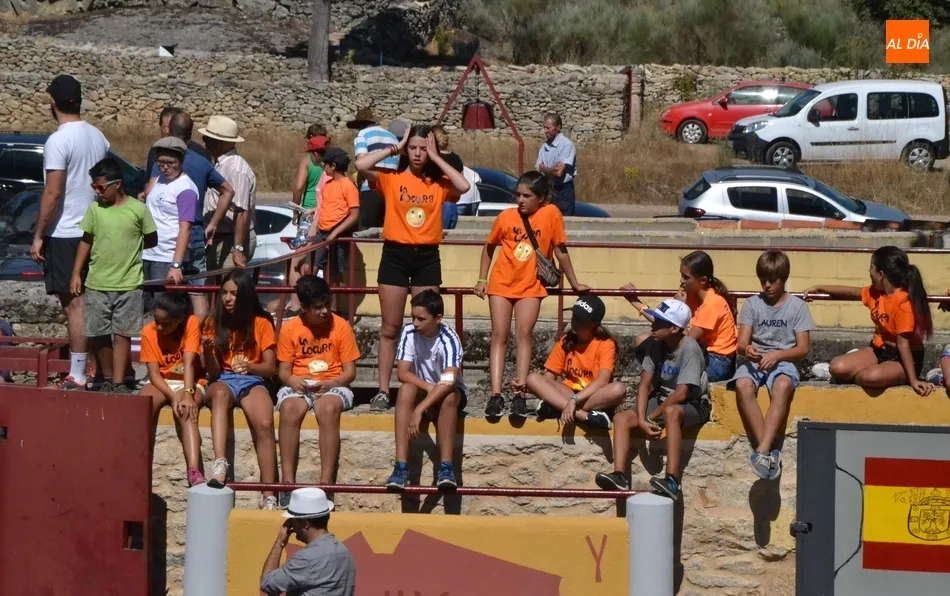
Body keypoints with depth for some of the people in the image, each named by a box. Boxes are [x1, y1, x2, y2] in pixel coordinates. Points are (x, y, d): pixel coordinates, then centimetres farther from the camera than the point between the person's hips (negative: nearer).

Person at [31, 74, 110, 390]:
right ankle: (105, 372, 16)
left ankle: (77, 377, -6)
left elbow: (53, 193, -18)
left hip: (65, 234, -7)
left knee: (74, 304, -6)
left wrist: (38, 236, -12)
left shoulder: (58, 141, -15)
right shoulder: (98, 137, 9)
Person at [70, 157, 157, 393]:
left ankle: (119, 382, 2)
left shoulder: (138, 209, -5)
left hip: (128, 284, -3)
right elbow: (86, 241, 8)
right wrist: (76, 274, 6)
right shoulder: (95, 209, 2)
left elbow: (151, 240, 6)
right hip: (97, 284, 3)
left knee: (122, 334, -1)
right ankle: (111, 377, 20)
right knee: (98, 335, 6)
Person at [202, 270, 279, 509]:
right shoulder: (214, 324, 7)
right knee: (220, 393, -40)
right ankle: (220, 462, -58)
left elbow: (270, 368, 2)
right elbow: (213, 372, 4)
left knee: (264, 424, -32)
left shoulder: (261, 324, 6)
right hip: (223, 381, 0)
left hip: (252, 382, 0)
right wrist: (208, 350, -16)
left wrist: (249, 367, -18)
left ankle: (269, 496, -36)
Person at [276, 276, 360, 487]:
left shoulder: (341, 326, -1)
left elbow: (350, 372, 0)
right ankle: (288, 481, -34)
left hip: (332, 385, -1)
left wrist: (330, 384, -20)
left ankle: (327, 481, -38)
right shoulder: (289, 329, 2)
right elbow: (283, 371, 5)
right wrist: (292, 380, -19)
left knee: (329, 408, -37)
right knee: (289, 408, -34)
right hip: (299, 385, 1)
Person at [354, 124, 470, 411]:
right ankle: (383, 390, 3)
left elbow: (463, 186, -15)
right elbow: (361, 165, -14)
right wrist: (394, 149, -6)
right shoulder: (391, 179, 1)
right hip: (395, 254, -1)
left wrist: (436, 158, -7)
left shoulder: (439, 184, 4)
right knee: (390, 328, 2)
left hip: (427, 257, 1)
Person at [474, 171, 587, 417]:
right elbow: (489, 246, 9)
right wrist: (482, 280, 8)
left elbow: (560, 250, -4)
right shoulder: (506, 217, -6)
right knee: (499, 335, -5)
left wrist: (575, 284, 3)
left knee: (524, 333, -12)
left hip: (531, 286, -1)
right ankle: (496, 395, -10)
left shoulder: (551, 214, -11)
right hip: (502, 283, 1)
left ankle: (519, 394, -15)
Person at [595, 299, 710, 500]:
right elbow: (645, 385, -3)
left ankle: (673, 481, -49)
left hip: (692, 406, -7)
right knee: (621, 418, -11)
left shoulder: (689, 349, -21)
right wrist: (641, 419, -18)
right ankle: (619, 477, -25)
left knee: (671, 411, -41)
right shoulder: (655, 345, -1)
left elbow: (681, 394, -26)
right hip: (662, 401, 7)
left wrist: (651, 417, -21)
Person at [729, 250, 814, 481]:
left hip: (783, 360, -2)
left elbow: (802, 349, 1)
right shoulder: (752, 304, 11)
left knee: (782, 386, -39)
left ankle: (762, 450, -47)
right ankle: (770, 451, -35)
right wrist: (747, 349, -22)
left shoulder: (797, 306, 6)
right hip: (755, 359, 2)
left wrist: (777, 355, -17)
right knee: (743, 385, -35)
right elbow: (742, 342, 3)